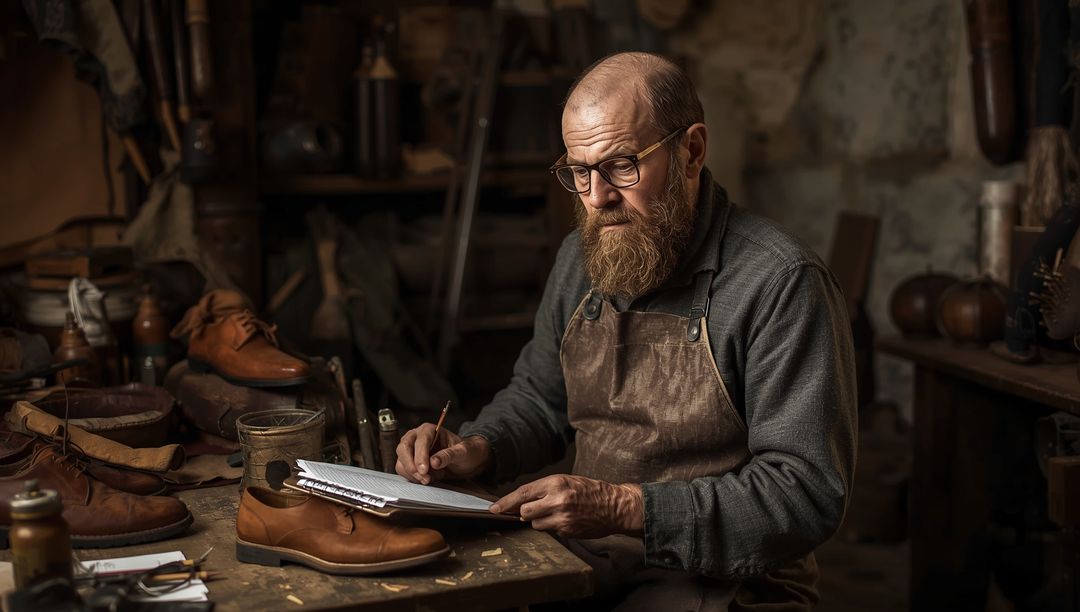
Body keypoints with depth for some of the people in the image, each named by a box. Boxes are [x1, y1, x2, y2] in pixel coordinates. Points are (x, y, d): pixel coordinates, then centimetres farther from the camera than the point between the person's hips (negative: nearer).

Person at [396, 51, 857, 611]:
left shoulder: (781, 284, -17)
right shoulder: (580, 259, 7)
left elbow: (809, 491, -20)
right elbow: (539, 398, 21)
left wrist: (627, 508, -28)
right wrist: (477, 449, -1)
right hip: (584, 556, 6)